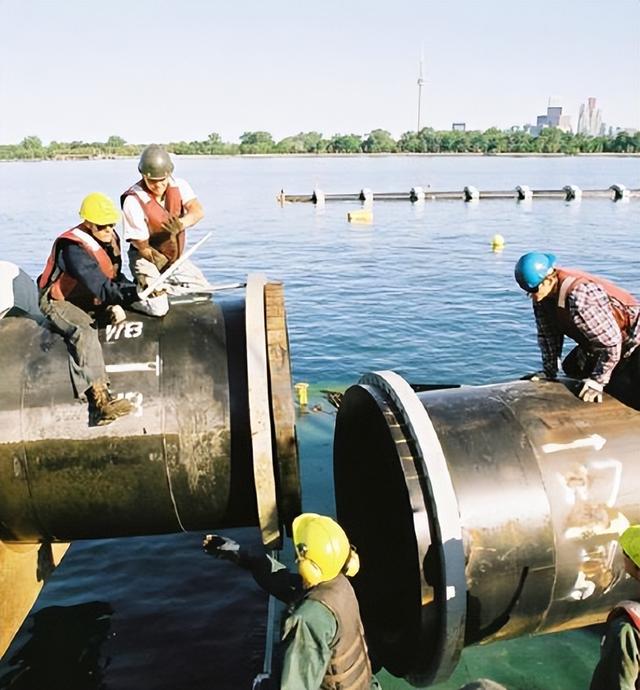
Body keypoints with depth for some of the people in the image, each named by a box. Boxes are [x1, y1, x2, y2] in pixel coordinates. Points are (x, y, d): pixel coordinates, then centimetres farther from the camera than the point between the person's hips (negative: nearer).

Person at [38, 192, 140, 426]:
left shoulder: (110, 240, 0)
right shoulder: (73, 248, -26)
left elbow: (116, 279, 7)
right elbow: (101, 288, -35)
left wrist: (116, 303, -12)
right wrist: (138, 291, -42)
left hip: (91, 302, 10)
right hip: (59, 302, -10)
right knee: (84, 333, -34)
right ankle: (100, 402, -43)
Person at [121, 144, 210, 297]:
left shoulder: (179, 185, -9)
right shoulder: (133, 200, -23)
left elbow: (198, 211, -28)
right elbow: (143, 246, -21)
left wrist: (181, 224, -49)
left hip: (176, 257, 5)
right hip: (146, 259, -5)